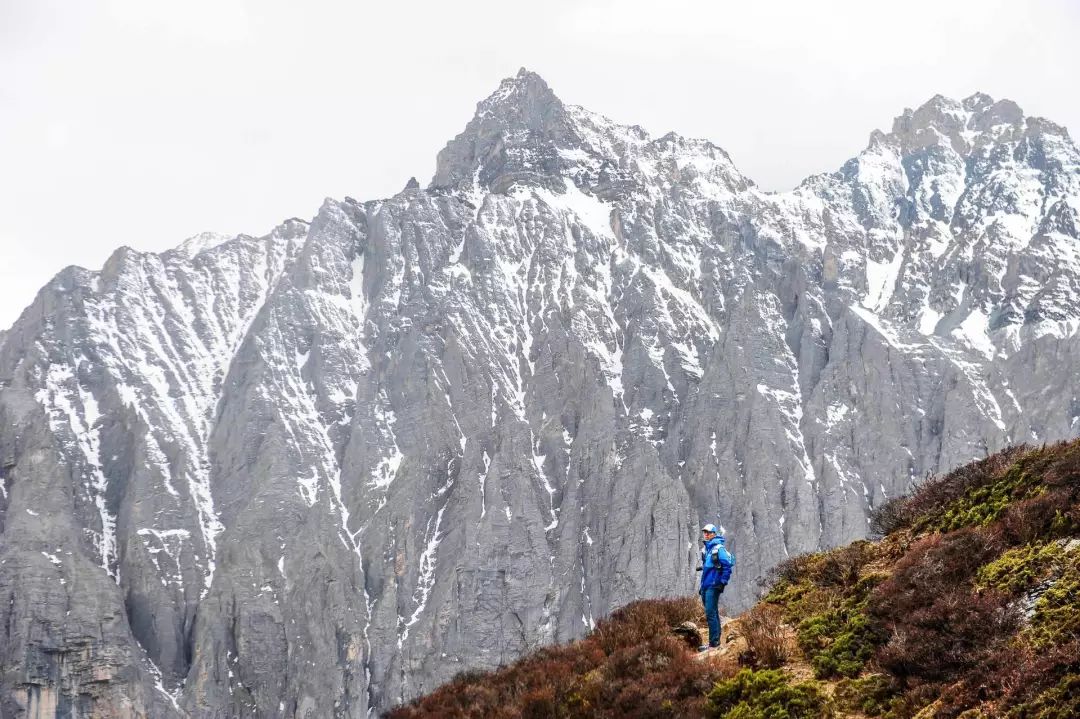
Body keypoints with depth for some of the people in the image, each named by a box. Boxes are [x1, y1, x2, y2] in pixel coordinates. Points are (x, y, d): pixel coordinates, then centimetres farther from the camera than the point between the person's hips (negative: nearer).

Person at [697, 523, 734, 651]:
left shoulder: (719, 548, -12)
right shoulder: (705, 549, 15)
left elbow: (728, 565, -16)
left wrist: (723, 582, -17)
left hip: (713, 586, -9)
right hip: (705, 586, 9)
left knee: (710, 614, -11)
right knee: (713, 613, 13)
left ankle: (713, 642, -10)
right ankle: (716, 639, 19)